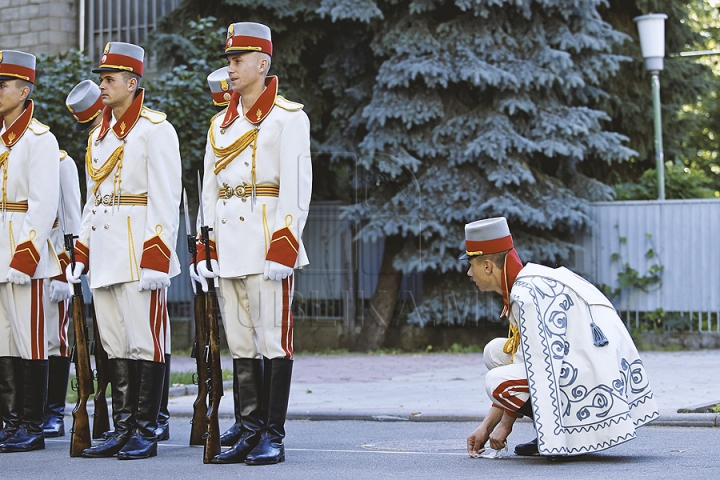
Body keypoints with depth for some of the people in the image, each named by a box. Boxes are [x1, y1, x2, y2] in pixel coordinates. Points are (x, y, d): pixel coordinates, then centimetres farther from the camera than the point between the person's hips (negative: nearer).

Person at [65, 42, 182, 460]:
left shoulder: (155, 130, -6)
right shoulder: (99, 134, 18)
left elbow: (166, 200, -12)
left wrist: (156, 260, -18)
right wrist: (81, 254, 16)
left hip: (139, 252, -8)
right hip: (105, 253, 8)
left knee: (144, 342, -4)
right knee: (114, 345, 8)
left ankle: (146, 433, 1)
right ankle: (123, 430, 13)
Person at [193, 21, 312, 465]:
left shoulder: (288, 117, -3)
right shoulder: (221, 124, 18)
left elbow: (296, 187, -9)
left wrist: (283, 248, -16)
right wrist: (206, 250, 12)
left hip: (267, 243, -7)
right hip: (229, 244, 7)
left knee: (274, 340, -4)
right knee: (240, 343, 8)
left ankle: (274, 437, 0)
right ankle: (250, 431, 14)